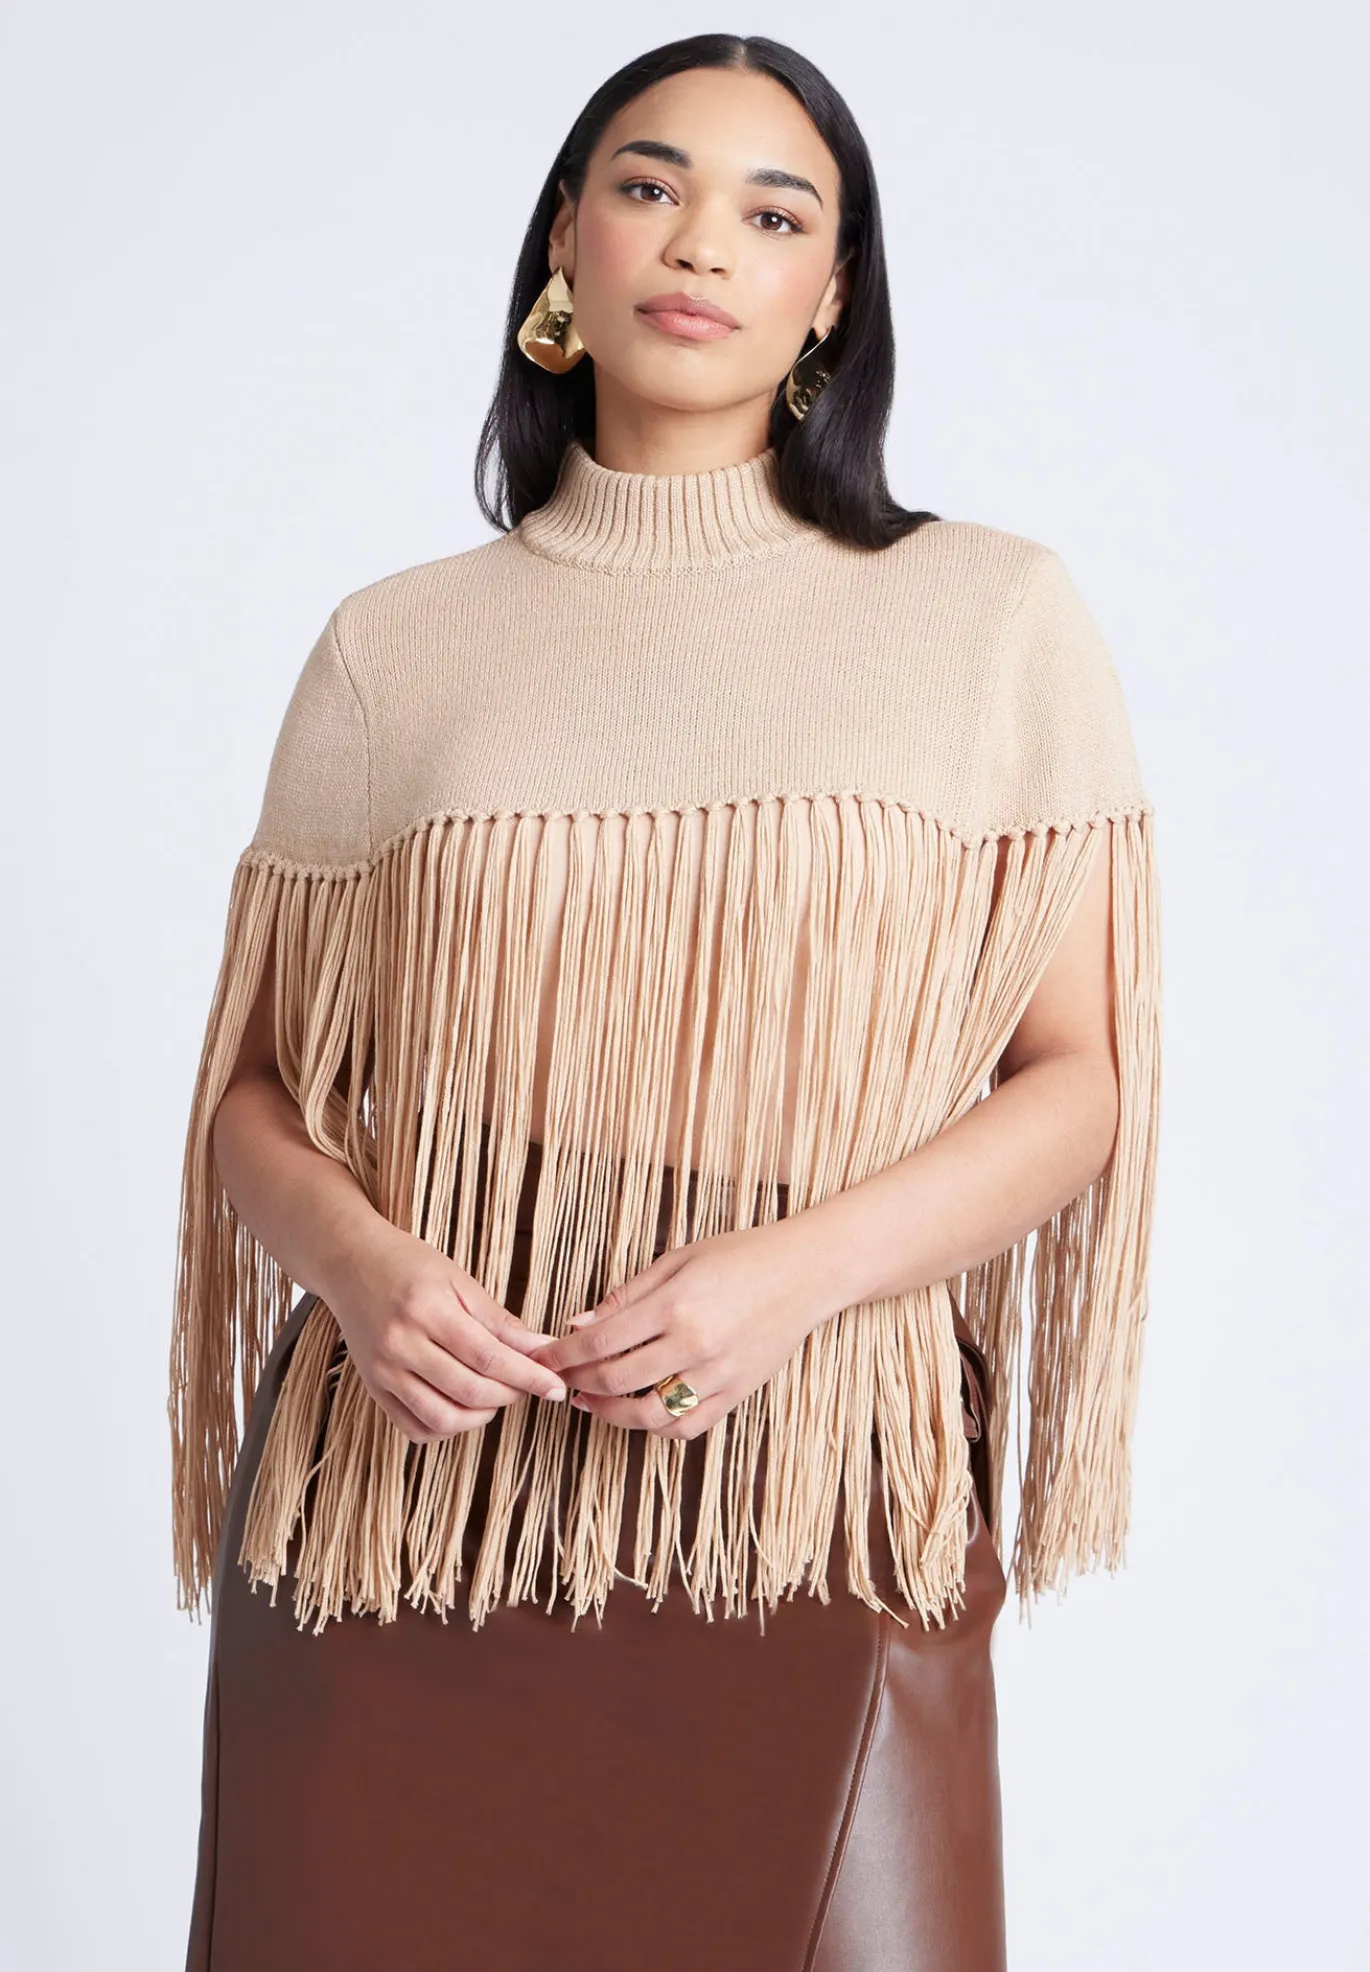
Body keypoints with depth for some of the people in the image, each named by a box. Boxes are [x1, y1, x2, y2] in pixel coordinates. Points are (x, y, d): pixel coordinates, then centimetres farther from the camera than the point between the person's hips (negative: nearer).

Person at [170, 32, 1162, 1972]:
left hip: (810, 1512, -1)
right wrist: (357, 1261, -11)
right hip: (401, 1514, 1)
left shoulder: (995, 621, 6)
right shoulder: (394, 647, 9)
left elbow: (1081, 1076, 2)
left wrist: (791, 1271, -13)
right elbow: (253, 1088, 10)